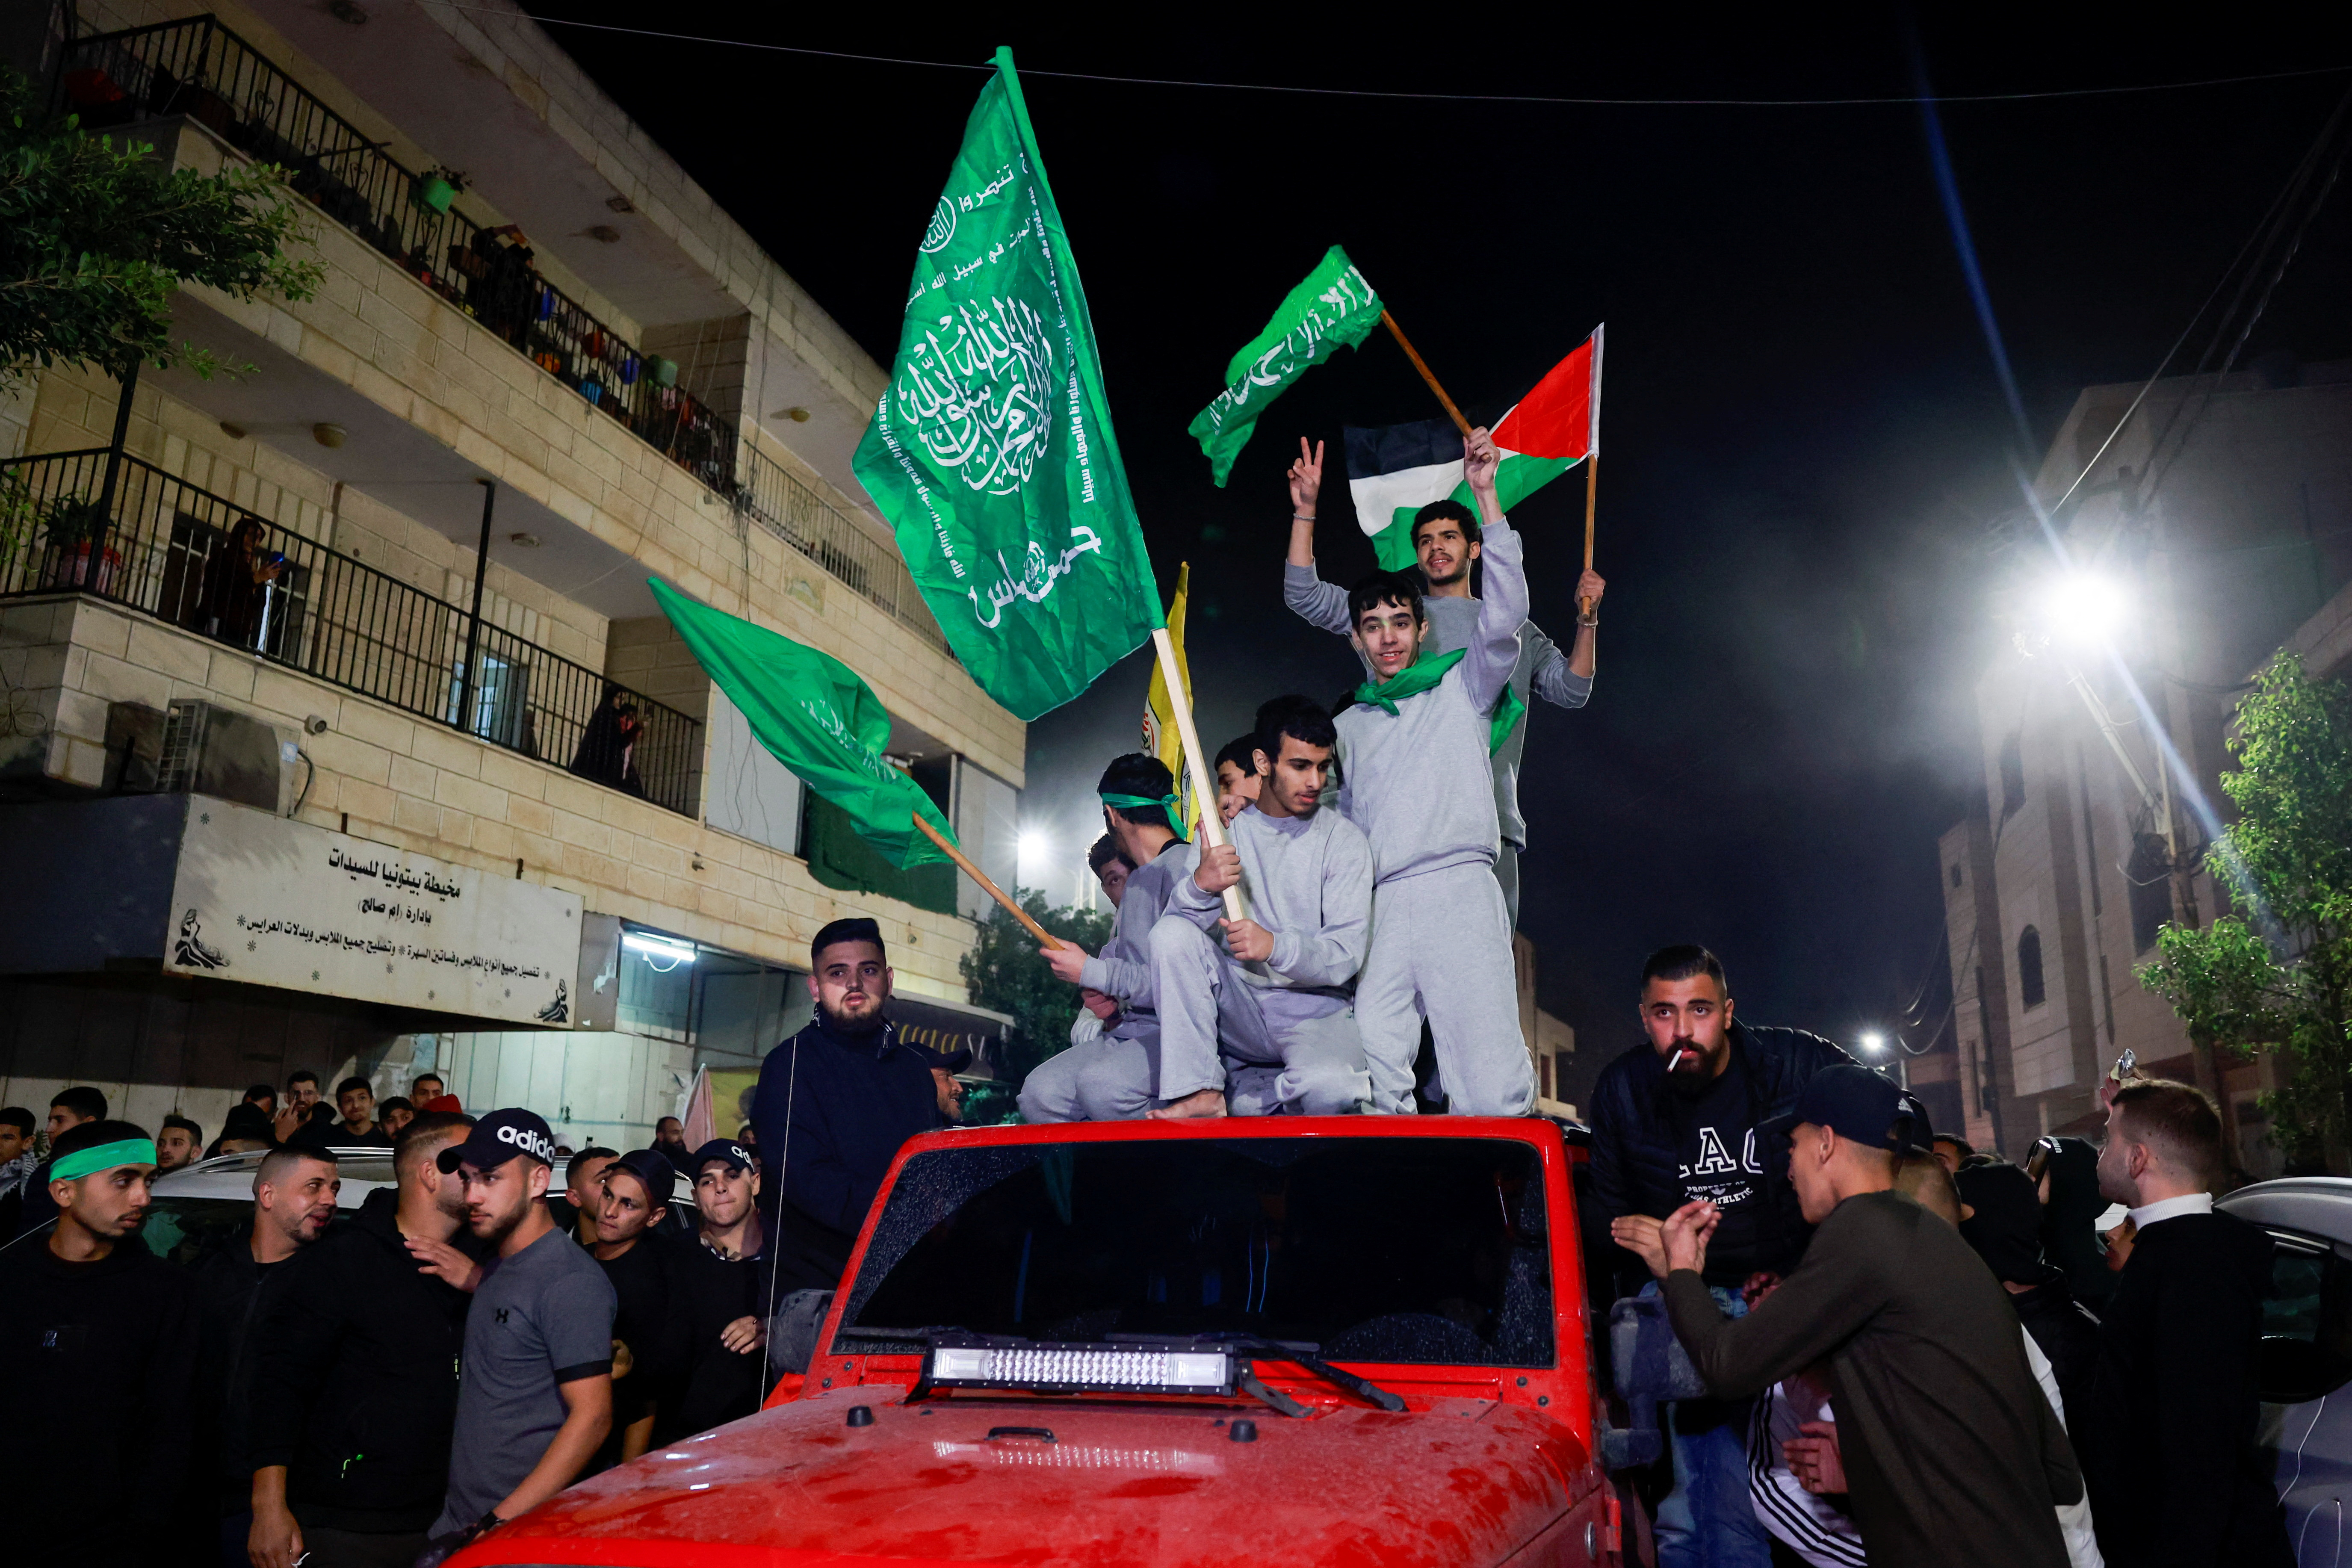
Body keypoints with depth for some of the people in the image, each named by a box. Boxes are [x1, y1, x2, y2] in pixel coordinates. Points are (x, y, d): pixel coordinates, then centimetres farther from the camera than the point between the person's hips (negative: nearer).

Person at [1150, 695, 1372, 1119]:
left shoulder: (1343, 840, -2)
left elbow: (1347, 955, -11)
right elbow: (1182, 917, -6)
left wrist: (1276, 946, -31)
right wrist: (1200, 885, -30)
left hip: (1316, 1009, -3)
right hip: (1238, 1009, 3)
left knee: (1331, 1088, -35)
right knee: (1172, 932, -21)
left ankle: (1256, 1090, 0)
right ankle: (1204, 1094, -18)